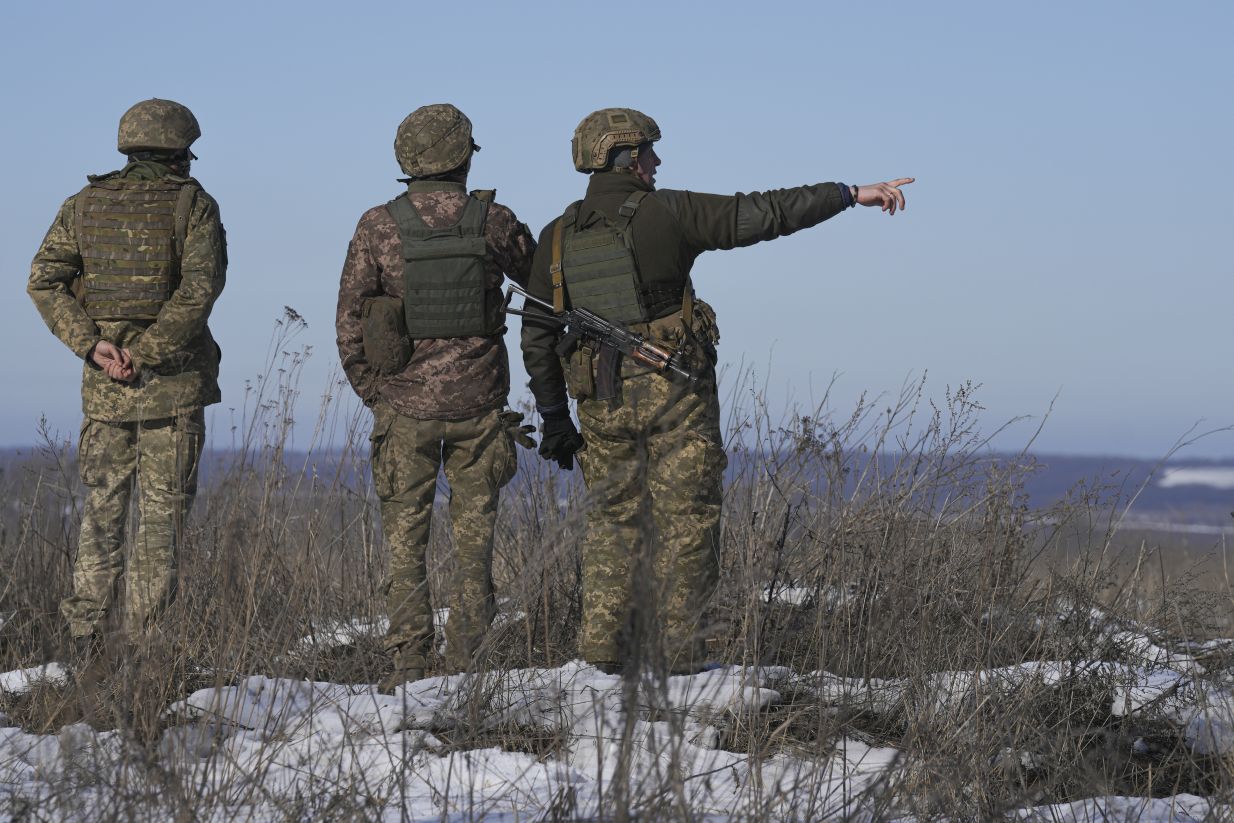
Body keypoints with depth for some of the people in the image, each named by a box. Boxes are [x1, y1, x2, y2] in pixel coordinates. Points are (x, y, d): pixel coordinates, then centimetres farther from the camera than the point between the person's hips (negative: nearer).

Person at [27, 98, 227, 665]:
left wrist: (93, 345, -8)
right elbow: (200, 287, -16)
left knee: (101, 511, 12)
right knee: (162, 514, 2)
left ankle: (86, 640, 9)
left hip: (103, 385, 3)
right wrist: (145, 352, -15)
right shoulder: (193, 205, -2)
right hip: (174, 383, -3)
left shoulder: (84, 204, 9)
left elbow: (44, 281, -2)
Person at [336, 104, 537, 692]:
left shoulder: (379, 228, -5)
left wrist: (372, 393, 10)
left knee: (405, 539, 7)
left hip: (406, 405, 0)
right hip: (478, 403, 0)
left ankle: (406, 665, 3)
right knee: (472, 539, 8)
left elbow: (349, 319, -1)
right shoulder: (494, 222, -4)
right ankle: (468, 667, 7)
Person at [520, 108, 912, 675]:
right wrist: (851, 195, -7)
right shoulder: (665, 213, -7)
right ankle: (678, 654, 2)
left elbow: (537, 337, 7)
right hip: (676, 393, -4)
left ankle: (602, 649, 8)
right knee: (685, 520, 3)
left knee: (612, 520, 14)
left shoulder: (557, 238, 6)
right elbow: (759, 215, -11)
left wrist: (554, 418, 13)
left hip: (602, 402, 4)